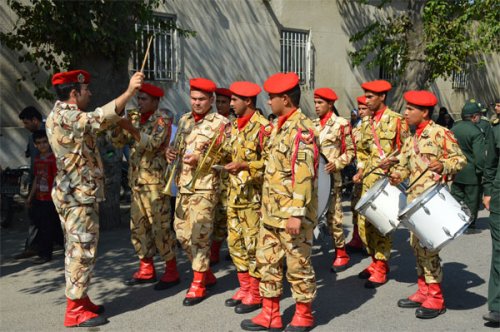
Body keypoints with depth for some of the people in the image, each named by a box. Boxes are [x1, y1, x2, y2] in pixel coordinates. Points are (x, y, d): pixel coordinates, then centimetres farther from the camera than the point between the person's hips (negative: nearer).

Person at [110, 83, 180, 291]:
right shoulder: (135, 119, 13)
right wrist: (119, 126, -9)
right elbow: (118, 142, 9)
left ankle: (171, 271, 5)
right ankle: (146, 269, 22)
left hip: (155, 182, -7)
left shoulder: (161, 121, -7)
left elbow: (152, 145, -22)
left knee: (160, 227, -5)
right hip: (136, 181, 8)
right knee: (138, 227, 11)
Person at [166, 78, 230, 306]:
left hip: (205, 186, -7)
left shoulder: (220, 123, -5)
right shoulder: (184, 120, 14)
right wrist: (171, 152, 2)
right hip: (183, 184, 7)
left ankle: (198, 284, 9)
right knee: (181, 231, 11)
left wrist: (199, 159, -21)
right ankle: (206, 272, 29)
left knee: (199, 234, -4)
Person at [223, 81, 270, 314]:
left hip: (253, 196, -8)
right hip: (234, 194, 8)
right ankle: (245, 287, 25)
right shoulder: (234, 126, 13)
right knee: (235, 242, 13)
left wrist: (244, 166, -25)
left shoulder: (263, 127, -13)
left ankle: (255, 294, 11)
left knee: (253, 244, -1)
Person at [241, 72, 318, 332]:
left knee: (298, 264, 5)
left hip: (292, 213, -9)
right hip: (271, 211, 9)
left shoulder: (301, 128, -17)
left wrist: (296, 213, -25)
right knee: (267, 260, 14)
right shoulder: (279, 125, 13)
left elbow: (304, 176, -23)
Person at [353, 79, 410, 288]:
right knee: (364, 223, 9)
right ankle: (376, 261, 26)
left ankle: (381, 268, 7)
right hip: (369, 179, 7)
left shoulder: (395, 120, -6)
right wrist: (360, 171, 8)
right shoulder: (366, 122, 13)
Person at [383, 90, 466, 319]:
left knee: (428, 246, -8)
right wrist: (397, 175, -4)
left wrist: (443, 165, -28)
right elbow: (404, 165, 17)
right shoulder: (412, 140, 15)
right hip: (414, 200, 8)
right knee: (417, 244, 12)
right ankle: (423, 292, 23)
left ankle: (435, 300, 2)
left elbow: (460, 159, -9)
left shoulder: (440, 133, -8)